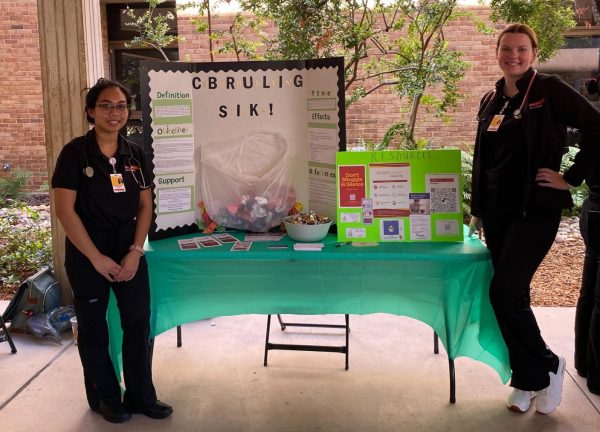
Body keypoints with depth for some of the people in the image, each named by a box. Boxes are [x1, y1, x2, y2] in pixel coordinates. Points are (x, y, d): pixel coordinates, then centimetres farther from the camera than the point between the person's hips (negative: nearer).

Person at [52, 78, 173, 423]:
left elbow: (145, 205, 5)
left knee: (139, 324, 7)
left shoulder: (135, 154, 4)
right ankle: (105, 398, 27)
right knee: (94, 329, 9)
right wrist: (96, 257, -15)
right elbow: (65, 210, -13)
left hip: (129, 250, 4)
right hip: (87, 254, -4)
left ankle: (141, 396, 24)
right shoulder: (75, 153, -9)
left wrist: (136, 251, -6)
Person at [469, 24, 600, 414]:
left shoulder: (549, 90, -6)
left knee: (505, 292, -13)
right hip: (497, 210, 6)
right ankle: (527, 380, 21)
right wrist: (477, 210, 17)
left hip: (535, 209, -6)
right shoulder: (490, 100, 12)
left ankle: (547, 366, 9)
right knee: (513, 295, 9)